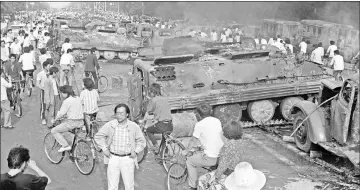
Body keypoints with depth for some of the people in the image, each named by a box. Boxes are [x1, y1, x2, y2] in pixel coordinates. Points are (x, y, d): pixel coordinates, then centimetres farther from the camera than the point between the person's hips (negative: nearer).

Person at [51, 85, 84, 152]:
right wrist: (65, 116, 23)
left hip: (72, 122, -9)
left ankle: (66, 146, -2)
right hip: (81, 122, 9)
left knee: (54, 131, 3)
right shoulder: (78, 98, 11)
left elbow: (61, 113, -11)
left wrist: (55, 120, 6)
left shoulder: (67, 101, -13)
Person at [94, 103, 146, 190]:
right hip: (113, 158, 0)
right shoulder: (109, 125, -7)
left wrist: (136, 151, -4)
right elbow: (98, 136, 7)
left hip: (128, 159, 0)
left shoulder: (134, 126, -6)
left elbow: (142, 141, 8)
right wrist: (104, 149, 1)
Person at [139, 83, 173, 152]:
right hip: (170, 126, 6)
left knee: (149, 130, 21)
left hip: (161, 126, -6)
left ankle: (156, 145, 11)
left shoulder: (153, 100, -1)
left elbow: (147, 113, 6)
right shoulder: (165, 99, 16)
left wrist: (142, 121, 24)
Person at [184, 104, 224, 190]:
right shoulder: (217, 121, 7)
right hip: (221, 155, 6)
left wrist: (186, 151, 18)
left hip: (210, 158, -6)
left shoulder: (199, 125, -10)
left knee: (189, 162, 16)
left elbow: (193, 141, 0)